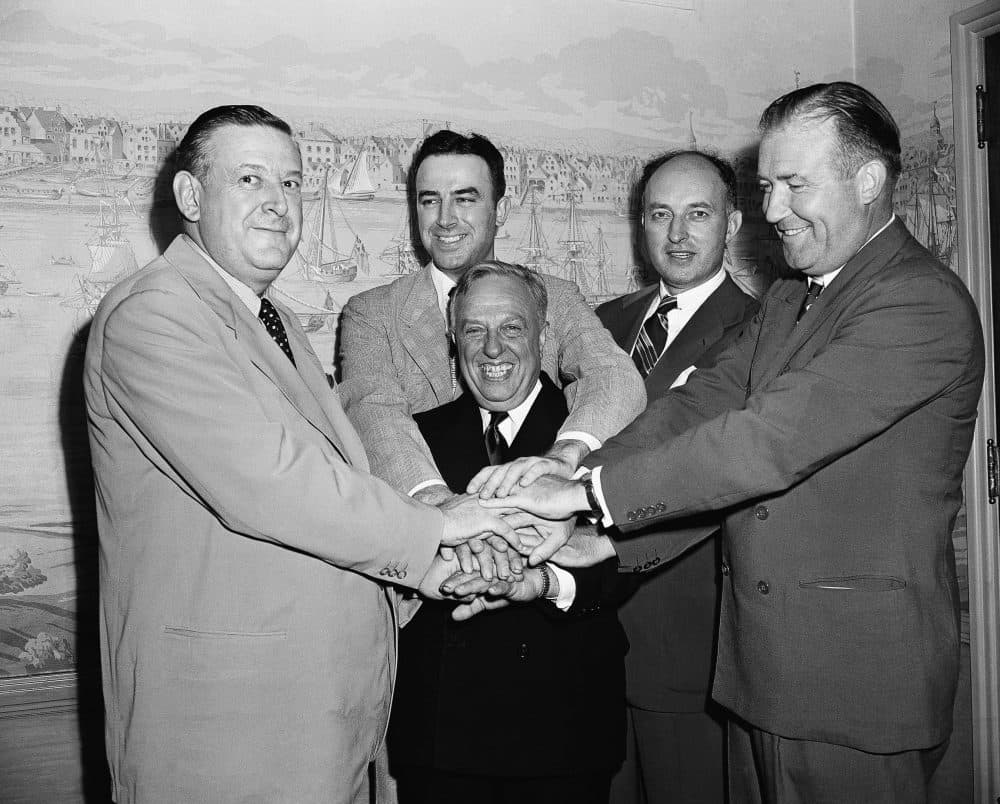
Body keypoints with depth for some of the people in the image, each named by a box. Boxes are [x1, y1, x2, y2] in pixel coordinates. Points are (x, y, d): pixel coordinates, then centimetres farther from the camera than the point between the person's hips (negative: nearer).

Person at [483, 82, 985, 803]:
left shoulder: (926, 303, -15)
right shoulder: (786, 300, 14)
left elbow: (772, 439, -25)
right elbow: (696, 408, 3)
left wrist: (589, 491, -23)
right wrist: (595, 533, -11)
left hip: (858, 677, -7)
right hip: (757, 663, 8)